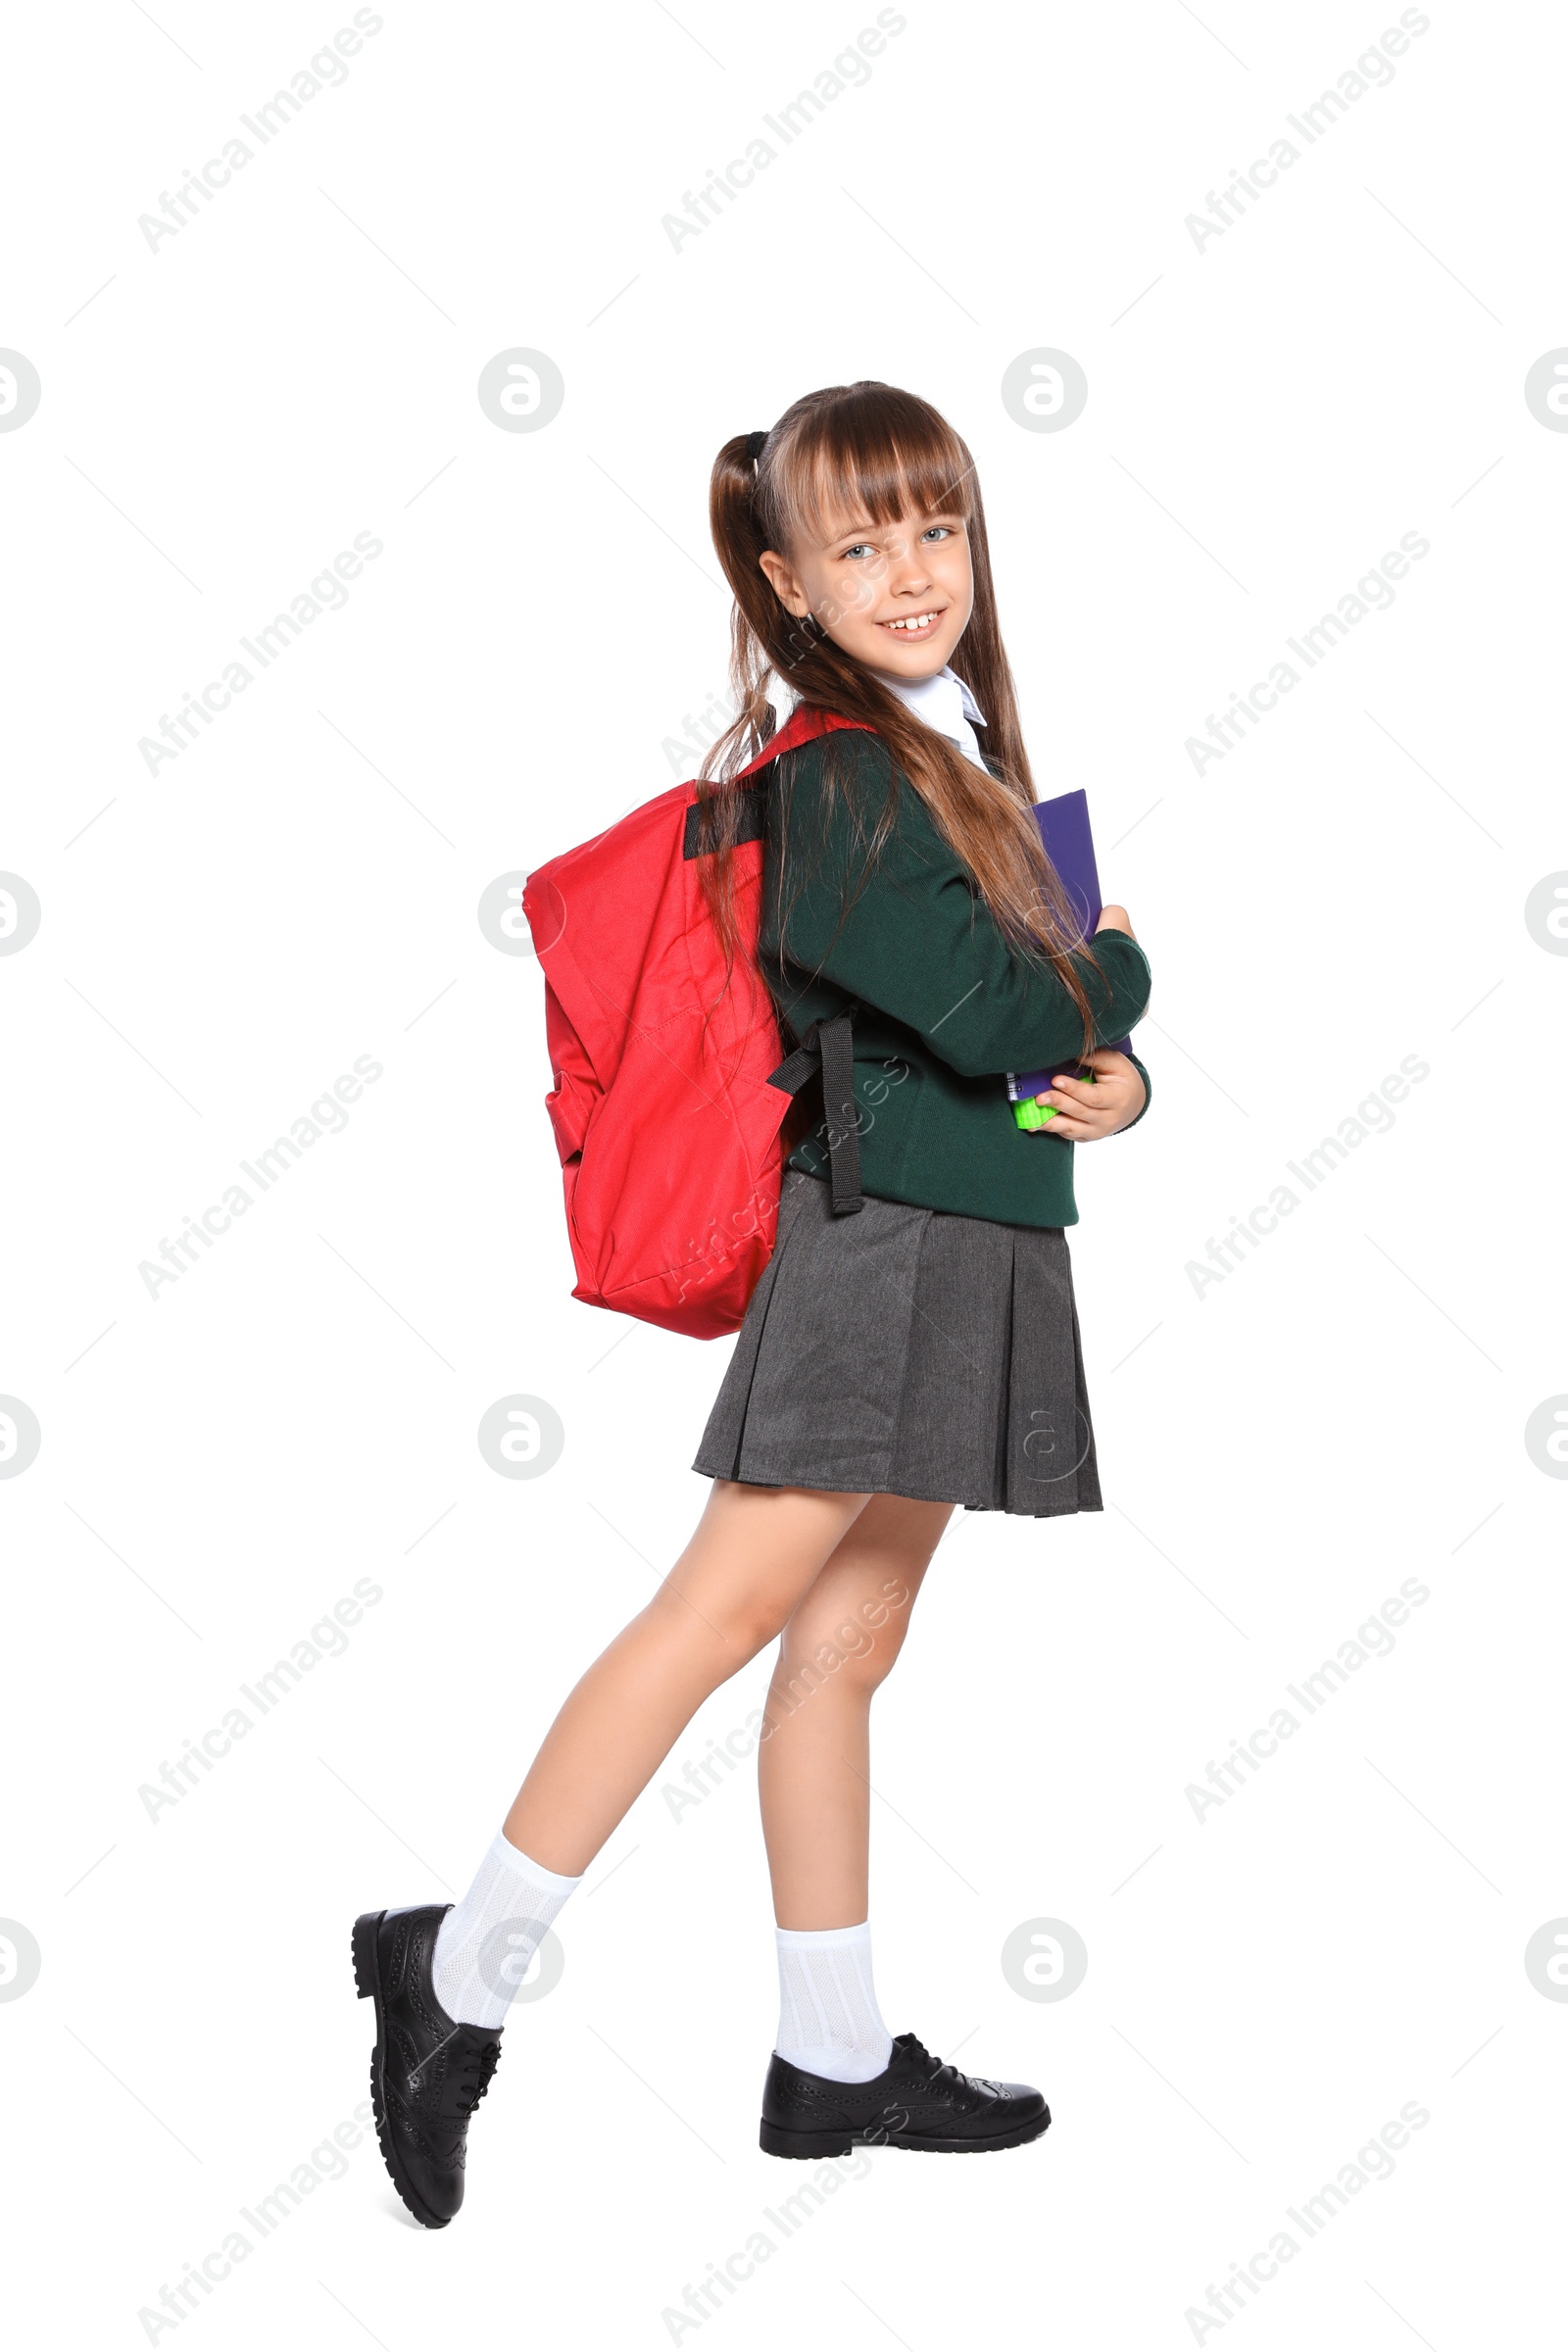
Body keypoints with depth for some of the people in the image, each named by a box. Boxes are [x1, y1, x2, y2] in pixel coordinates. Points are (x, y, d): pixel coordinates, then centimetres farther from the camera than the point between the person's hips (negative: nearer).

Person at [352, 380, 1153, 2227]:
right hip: (882, 1230, -9)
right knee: (727, 1606, -9)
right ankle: (464, 1967, 2)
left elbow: (1050, 1005, 16)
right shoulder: (840, 774, -12)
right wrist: (1120, 968, 0)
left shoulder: (957, 751, 17)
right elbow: (988, 1010, -20)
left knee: (849, 1642, 11)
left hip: (966, 1240, 9)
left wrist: (1111, 1073, -6)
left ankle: (835, 2061, 18)